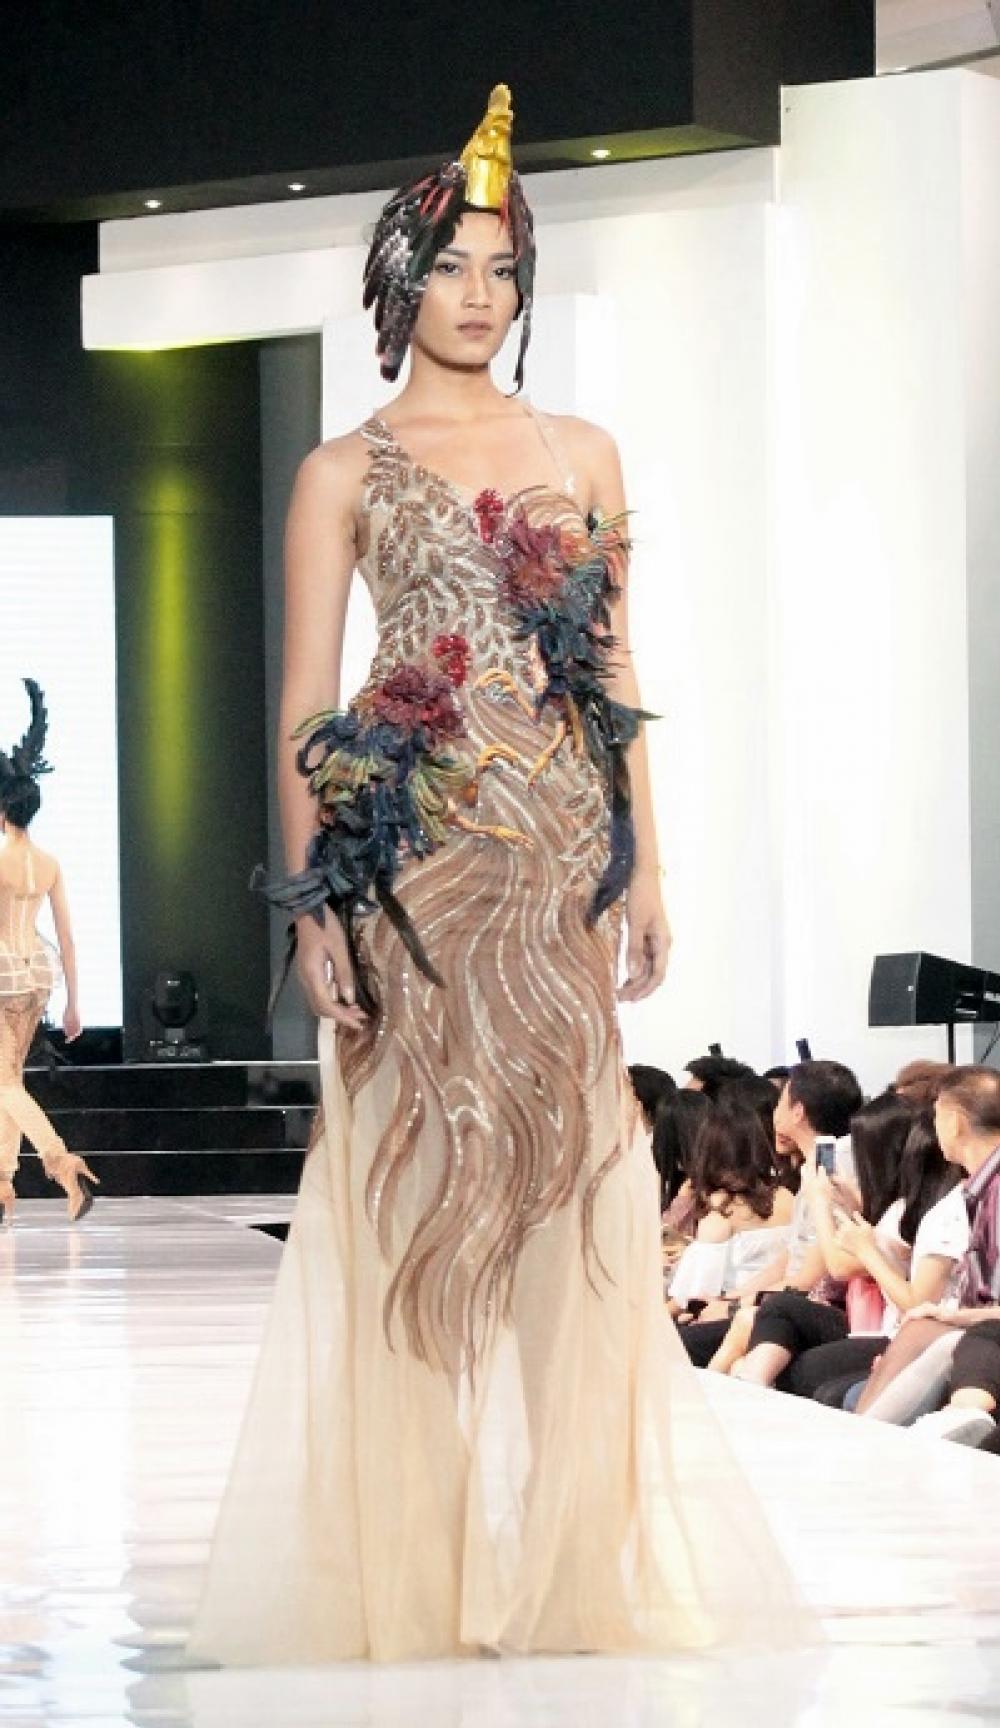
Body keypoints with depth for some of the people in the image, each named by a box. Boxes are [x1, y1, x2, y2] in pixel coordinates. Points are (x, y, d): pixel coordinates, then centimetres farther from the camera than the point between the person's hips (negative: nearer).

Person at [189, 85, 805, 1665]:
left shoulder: (582, 457, 14)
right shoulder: (347, 473, 5)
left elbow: (616, 674, 15)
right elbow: (306, 704, 1)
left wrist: (645, 863, 7)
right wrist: (315, 900, -7)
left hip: (559, 852, 3)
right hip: (413, 849, -3)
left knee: (565, 1179, 0)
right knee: (413, 1183, -5)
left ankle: (573, 1550, 6)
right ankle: (413, 1562, 0)